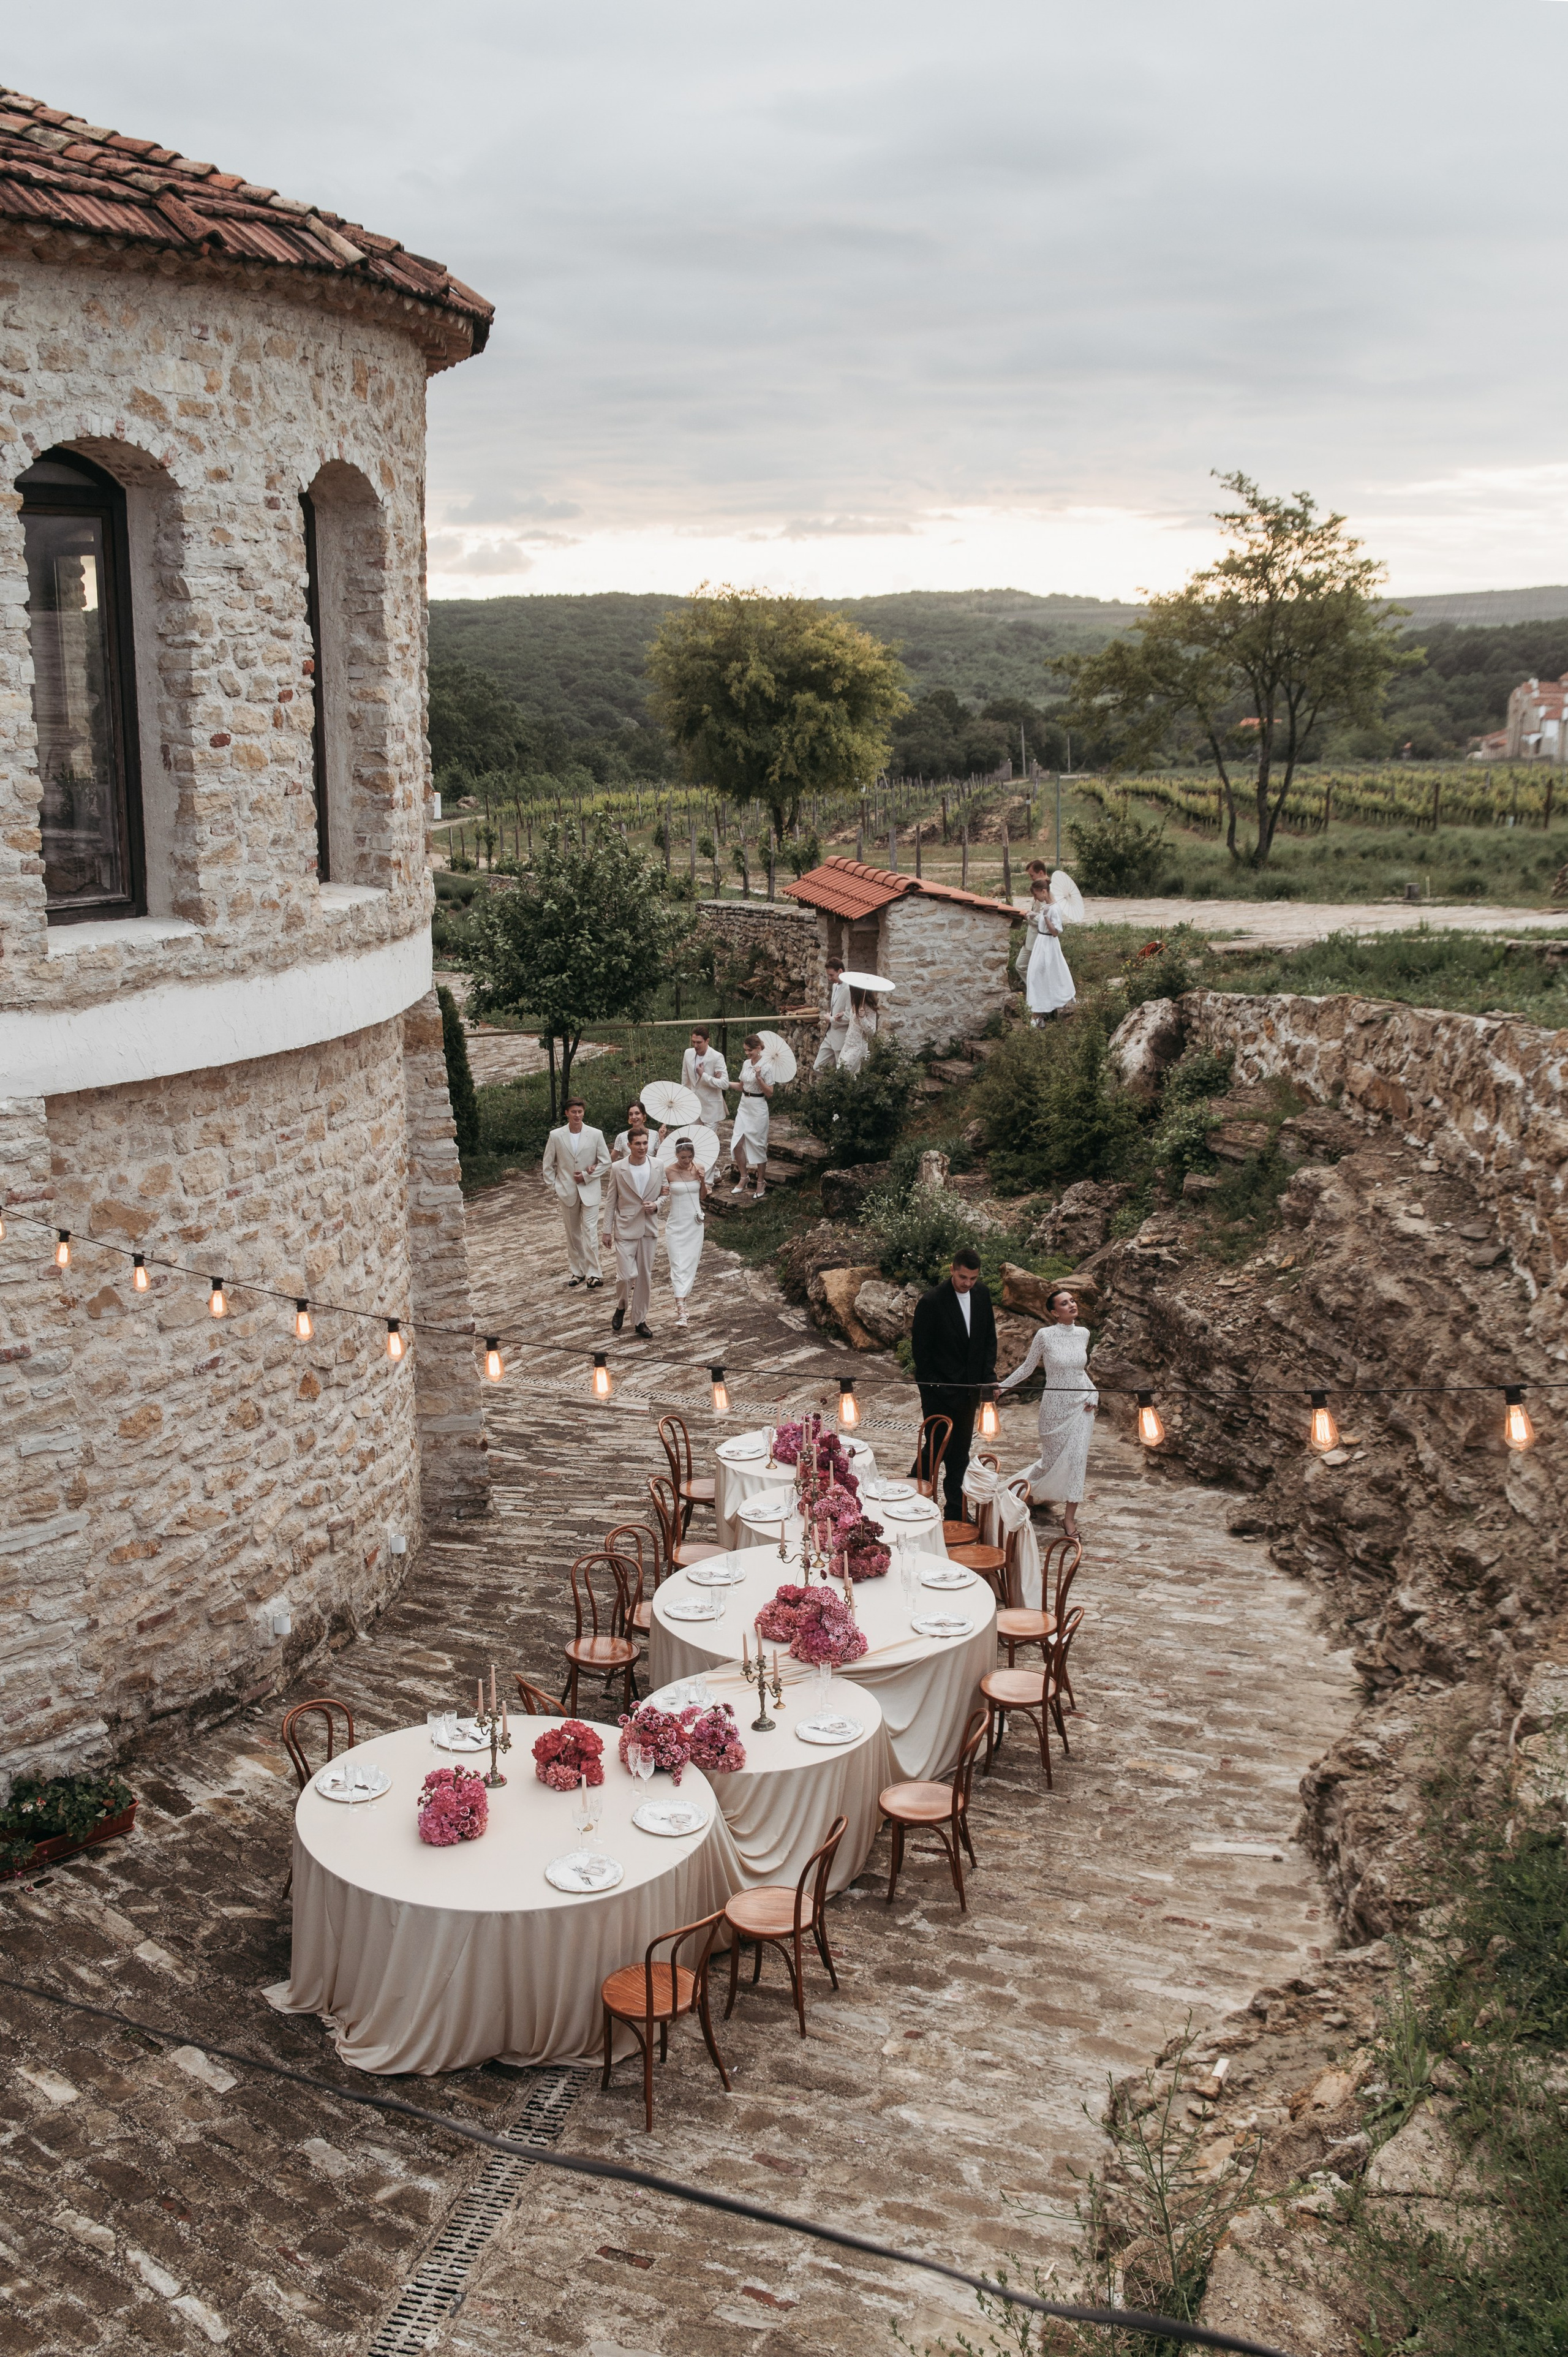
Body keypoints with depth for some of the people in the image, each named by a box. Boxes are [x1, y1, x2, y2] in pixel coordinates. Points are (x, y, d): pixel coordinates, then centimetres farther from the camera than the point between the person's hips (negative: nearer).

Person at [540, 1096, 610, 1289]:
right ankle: (577, 1272, 20)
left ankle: (593, 1273, -8)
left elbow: (606, 1162, 2)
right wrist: (554, 1188, 2)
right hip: (567, 1192, 2)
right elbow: (547, 1165, 7)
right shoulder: (556, 1136, 0)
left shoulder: (596, 1135, -2)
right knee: (572, 1234, 10)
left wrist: (586, 1176, -7)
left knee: (590, 1232, -10)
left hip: (589, 1191, -2)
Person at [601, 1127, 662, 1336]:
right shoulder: (617, 1169, -6)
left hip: (649, 1229, 3)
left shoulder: (658, 1166, 0)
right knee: (627, 1275, -11)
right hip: (626, 1229, -3)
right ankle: (621, 1307, 19)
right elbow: (611, 1201, 0)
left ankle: (639, 1320, 21)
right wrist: (608, 1230, 0)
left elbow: (664, 1193, 11)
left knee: (645, 1276, 8)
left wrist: (656, 1205, -11)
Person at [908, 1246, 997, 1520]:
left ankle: (956, 1509, 23)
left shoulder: (982, 1295, 2)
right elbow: (921, 1349, -11)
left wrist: (988, 1376, 2)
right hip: (940, 1392, -5)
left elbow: (989, 1338, 12)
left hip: (969, 1389, 5)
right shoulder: (931, 1302, -16)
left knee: (960, 1452, 13)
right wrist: (929, 1389, -12)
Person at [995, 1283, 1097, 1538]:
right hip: (1055, 1405, -3)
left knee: (1077, 1458, -3)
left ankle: (1069, 1517, 5)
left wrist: (1094, 1393, 3)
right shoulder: (1045, 1335, -11)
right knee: (1053, 1458, 5)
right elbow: (1027, 1368, 0)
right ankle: (1026, 1483, 39)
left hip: (1081, 1405, 3)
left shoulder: (1083, 1334, 3)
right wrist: (1001, 1387, -5)